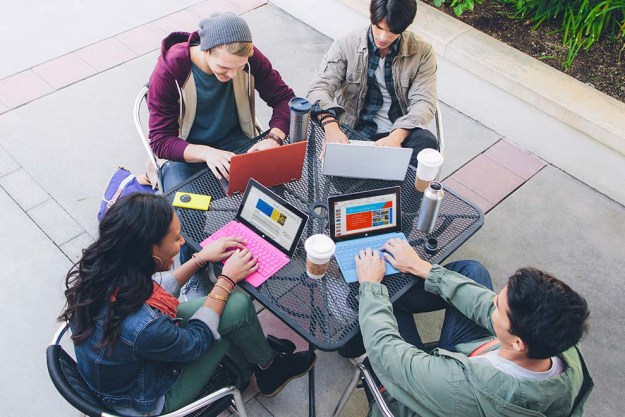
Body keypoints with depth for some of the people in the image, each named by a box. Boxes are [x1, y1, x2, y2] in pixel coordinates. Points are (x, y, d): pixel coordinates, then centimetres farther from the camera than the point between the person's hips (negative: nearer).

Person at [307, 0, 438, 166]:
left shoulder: (422, 53, -1)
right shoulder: (346, 46, -3)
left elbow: (424, 102, -9)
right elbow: (320, 88, -10)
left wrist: (397, 136, -29)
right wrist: (330, 125, -33)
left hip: (399, 133, 1)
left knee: (426, 142, -32)